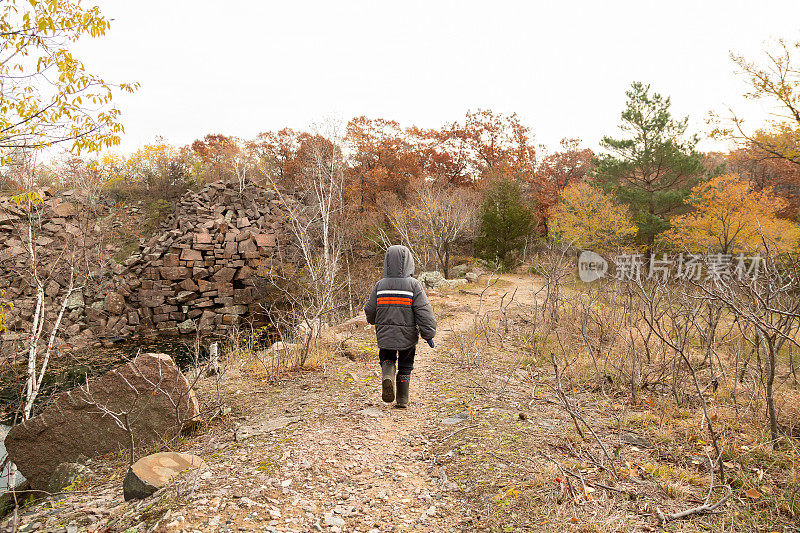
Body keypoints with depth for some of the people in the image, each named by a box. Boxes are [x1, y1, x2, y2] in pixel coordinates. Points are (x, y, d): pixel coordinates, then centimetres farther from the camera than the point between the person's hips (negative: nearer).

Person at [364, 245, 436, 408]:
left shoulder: (380, 285, -4)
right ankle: (402, 400, 21)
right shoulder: (413, 285, -11)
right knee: (405, 367, 16)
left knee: (387, 359, 24)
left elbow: (370, 311, 4)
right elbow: (424, 312, -14)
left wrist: (375, 321, 25)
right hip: (407, 335, -1)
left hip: (384, 334, 1)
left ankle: (387, 376, -7)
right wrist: (429, 334, -8)